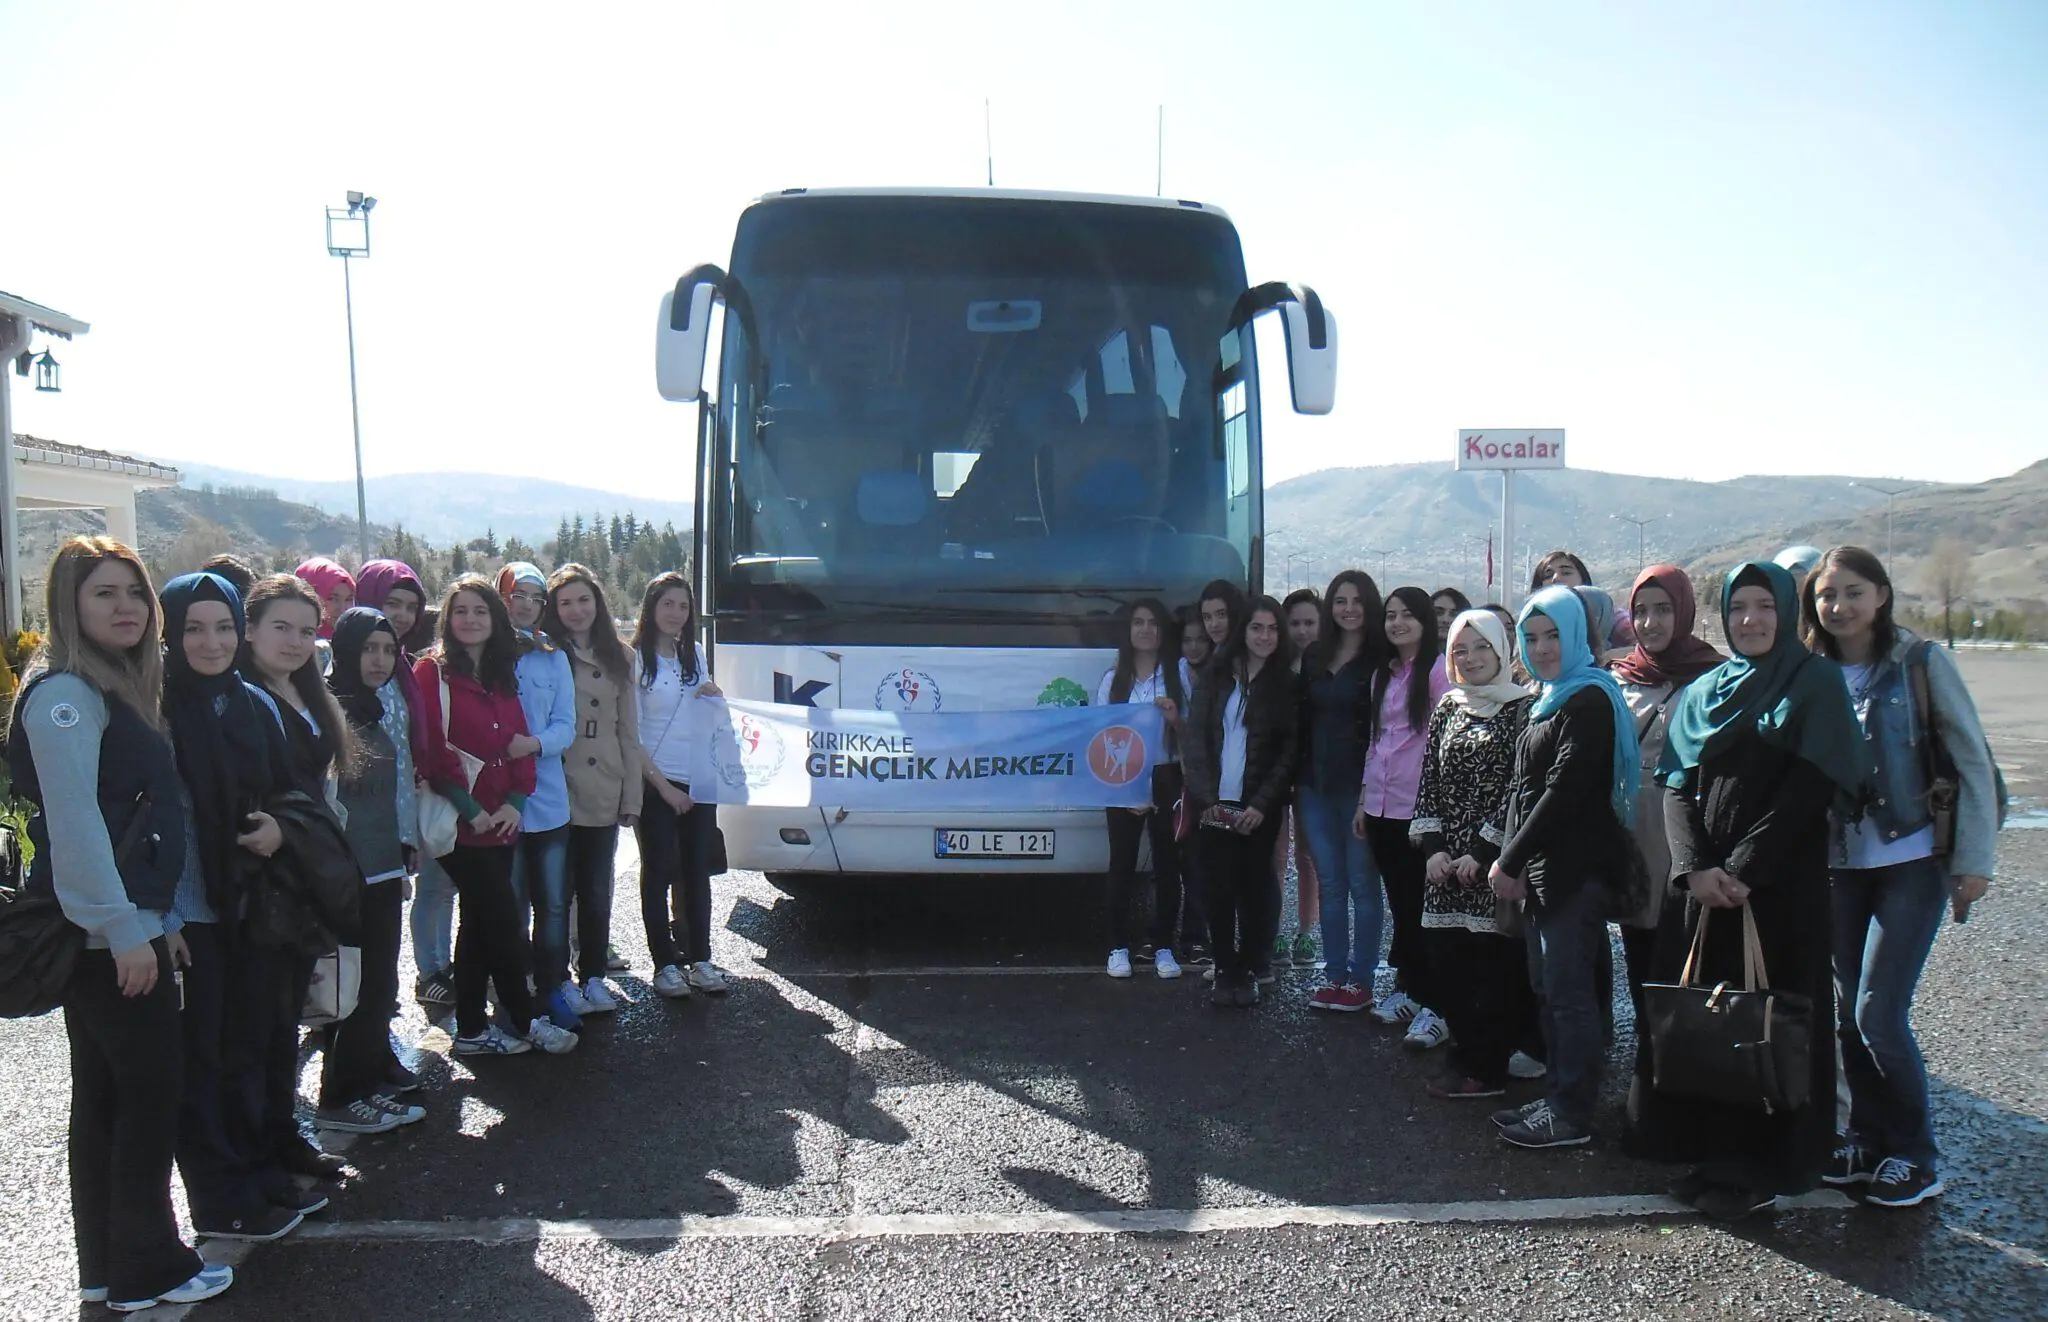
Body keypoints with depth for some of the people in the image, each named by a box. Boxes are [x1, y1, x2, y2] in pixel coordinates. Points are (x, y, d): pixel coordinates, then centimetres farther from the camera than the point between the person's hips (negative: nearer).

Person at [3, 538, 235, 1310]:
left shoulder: (117, 689, 15)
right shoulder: (65, 695, -14)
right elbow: (73, 825, -21)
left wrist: (157, 918, 16)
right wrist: (125, 930, -22)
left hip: (120, 929, 10)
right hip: (107, 935, -10)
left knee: (106, 1097, 14)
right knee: (152, 1091, -2)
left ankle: (108, 1268, 23)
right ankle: (148, 1270, 9)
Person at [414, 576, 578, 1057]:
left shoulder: (502, 677, 14)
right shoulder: (432, 671, -6)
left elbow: (518, 741, 10)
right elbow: (433, 750, -13)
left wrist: (515, 801, -5)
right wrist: (470, 809, -14)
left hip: (502, 819, 7)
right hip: (461, 823, -7)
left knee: (480, 923, 11)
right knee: (505, 922, -4)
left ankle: (472, 1029, 19)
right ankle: (525, 1020, 10)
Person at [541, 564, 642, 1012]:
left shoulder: (618, 659, 10)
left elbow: (629, 733, 10)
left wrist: (632, 796, 5)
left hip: (603, 795, 3)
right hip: (555, 793, -3)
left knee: (596, 890, 11)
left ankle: (593, 978, 22)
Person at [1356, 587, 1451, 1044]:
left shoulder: (1438, 669, -7)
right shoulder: (1383, 674, 16)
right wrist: (1363, 799, 17)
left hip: (1421, 807, -6)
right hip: (1382, 805, 7)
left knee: (1421, 906, -5)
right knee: (1400, 902, 12)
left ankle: (1435, 1006, 1)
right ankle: (1408, 990, 23)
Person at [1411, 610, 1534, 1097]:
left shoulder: (1522, 708, -4)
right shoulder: (1448, 707, 13)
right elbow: (1429, 782, 11)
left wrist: (1481, 852, -13)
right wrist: (1433, 847, 0)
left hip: (1493, 860, -5)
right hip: (1446, 860, 5)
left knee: (1494, 962, -1)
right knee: (1443, 959, 6)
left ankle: (1485, 1069, 10)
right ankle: (1468, 1052, 23)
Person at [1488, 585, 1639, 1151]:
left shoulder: (1588, 700, -11)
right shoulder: (1549, 700, 18)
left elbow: (1563, 791, -18)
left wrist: (1510, 860, -14)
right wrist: (1514, 861, 9)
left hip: (1577, 868, -9)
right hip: (1544, 867, 9)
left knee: (1568, 988, -5)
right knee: (1549, 987, 14)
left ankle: (1571, 1113, 3)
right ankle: (1558, 1097, 23)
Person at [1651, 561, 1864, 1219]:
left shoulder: (1815, 682, -1)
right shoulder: (1703, 691, 13)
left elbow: (1812, 785, -11)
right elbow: (1676, 787, 6)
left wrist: (1744, 868, -16)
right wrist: (1695, 866, -10)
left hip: (1784, 879, -4)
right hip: (1709, 882, 5)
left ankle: (1768, 1165, 10)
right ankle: (1716, 1148, 19)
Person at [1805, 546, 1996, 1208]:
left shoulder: (1921, 661, -6)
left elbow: (1972, 760, -5)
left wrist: (1973, 859, -9)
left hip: (1912, 861, -4)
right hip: (1840, 866, 4)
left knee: (1878, 1013, -8)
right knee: (1848, 1013, 7)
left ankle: (1915, 1157, 9)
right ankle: (1868, 1138, 24)